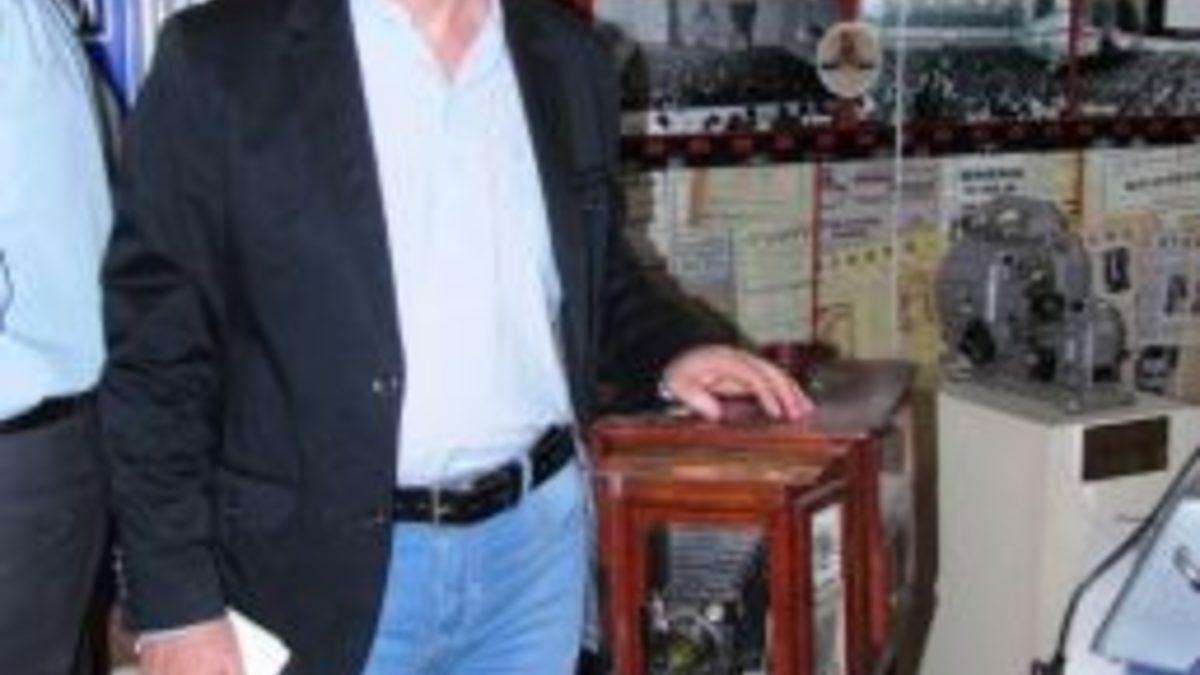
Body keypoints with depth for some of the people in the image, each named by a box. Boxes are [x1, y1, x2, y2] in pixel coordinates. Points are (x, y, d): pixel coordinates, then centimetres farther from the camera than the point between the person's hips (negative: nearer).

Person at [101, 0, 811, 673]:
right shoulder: (222, 61, -9)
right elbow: (157, 346, -8)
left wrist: (671, 346, 1)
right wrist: (177, 605, -10)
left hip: (536, 540, 4)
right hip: (325, 562, -4)